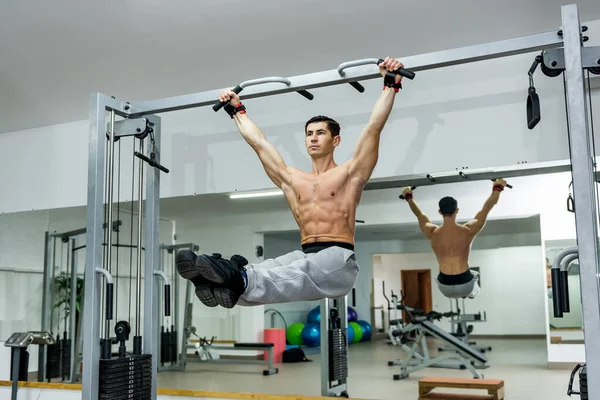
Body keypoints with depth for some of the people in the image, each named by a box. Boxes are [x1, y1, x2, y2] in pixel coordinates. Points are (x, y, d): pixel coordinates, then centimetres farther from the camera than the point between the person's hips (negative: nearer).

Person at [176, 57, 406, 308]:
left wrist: (391, 84, -4)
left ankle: (241, 281, -68)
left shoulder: (349, 173, 9)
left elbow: (373, 127, 0)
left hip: (338, 260, -5)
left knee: (299, 273, -39)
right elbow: (259, 142, 28)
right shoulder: (292, 179, 23)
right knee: (266, 270, -31)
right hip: (304, 256, 5)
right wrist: (237, 110, 34)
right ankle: (223, 284, -61)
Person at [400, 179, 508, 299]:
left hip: (445, 288, 0)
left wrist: (409, 197, 22)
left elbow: (419, 214, 9)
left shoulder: (432, 233, -9)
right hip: (465, 285, 0)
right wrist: (497, 188, 10)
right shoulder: (468, 231, -12)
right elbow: (486, 209, -1)